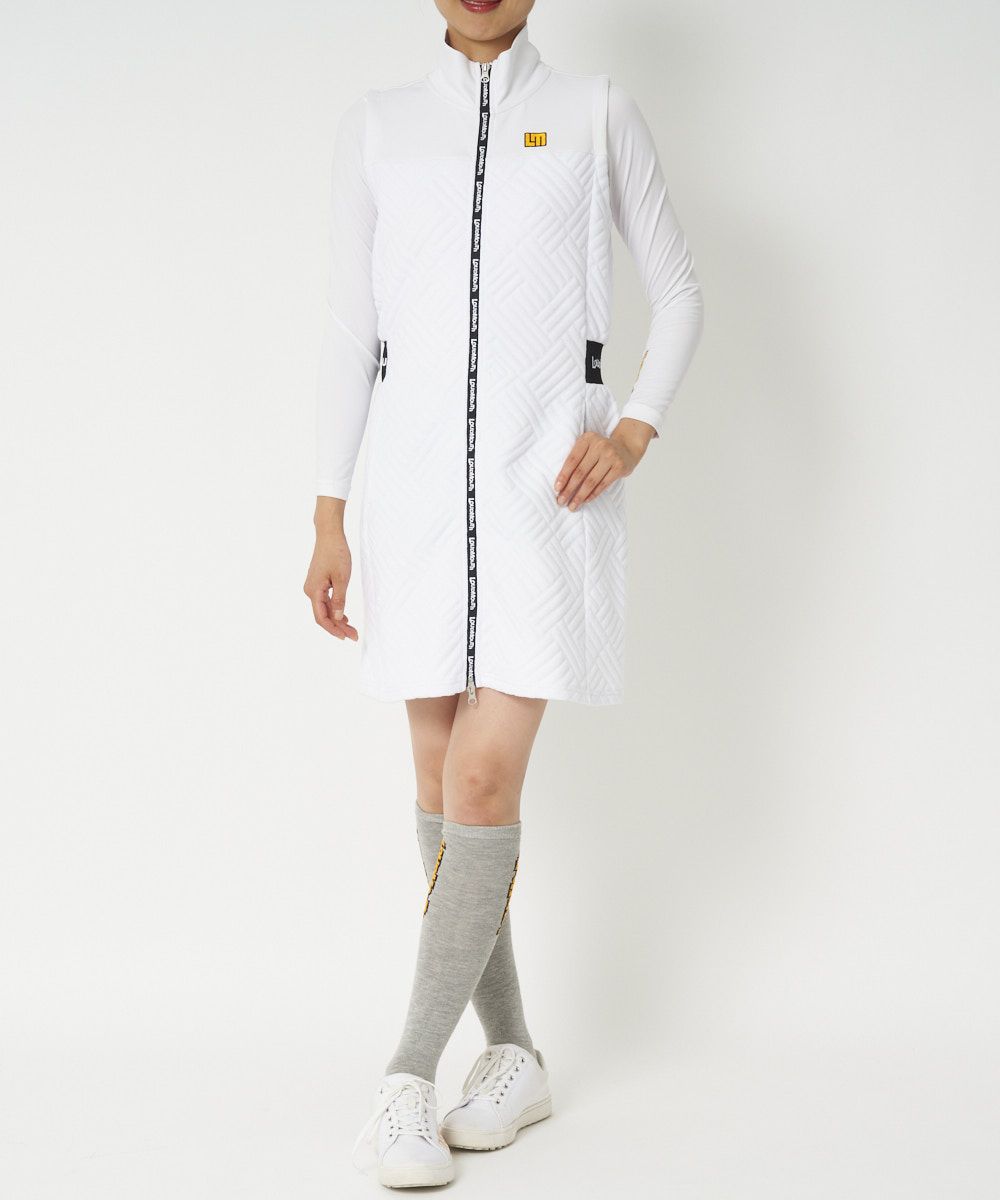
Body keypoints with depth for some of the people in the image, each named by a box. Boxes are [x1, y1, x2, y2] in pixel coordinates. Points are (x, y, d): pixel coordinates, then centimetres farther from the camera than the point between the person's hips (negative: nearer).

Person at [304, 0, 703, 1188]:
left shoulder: (598, 114, 6)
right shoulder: (376, 124, 10)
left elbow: (678, 293, 11)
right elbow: (349, 327, 9)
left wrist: (634, 431, -6)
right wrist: (329, 517, 3)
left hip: (548, 478, -2)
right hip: (418, 473, 3)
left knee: (485, 777, -12)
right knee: (443, 775, 5)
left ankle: (410, 1073, -3)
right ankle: (514, 1056, 18)